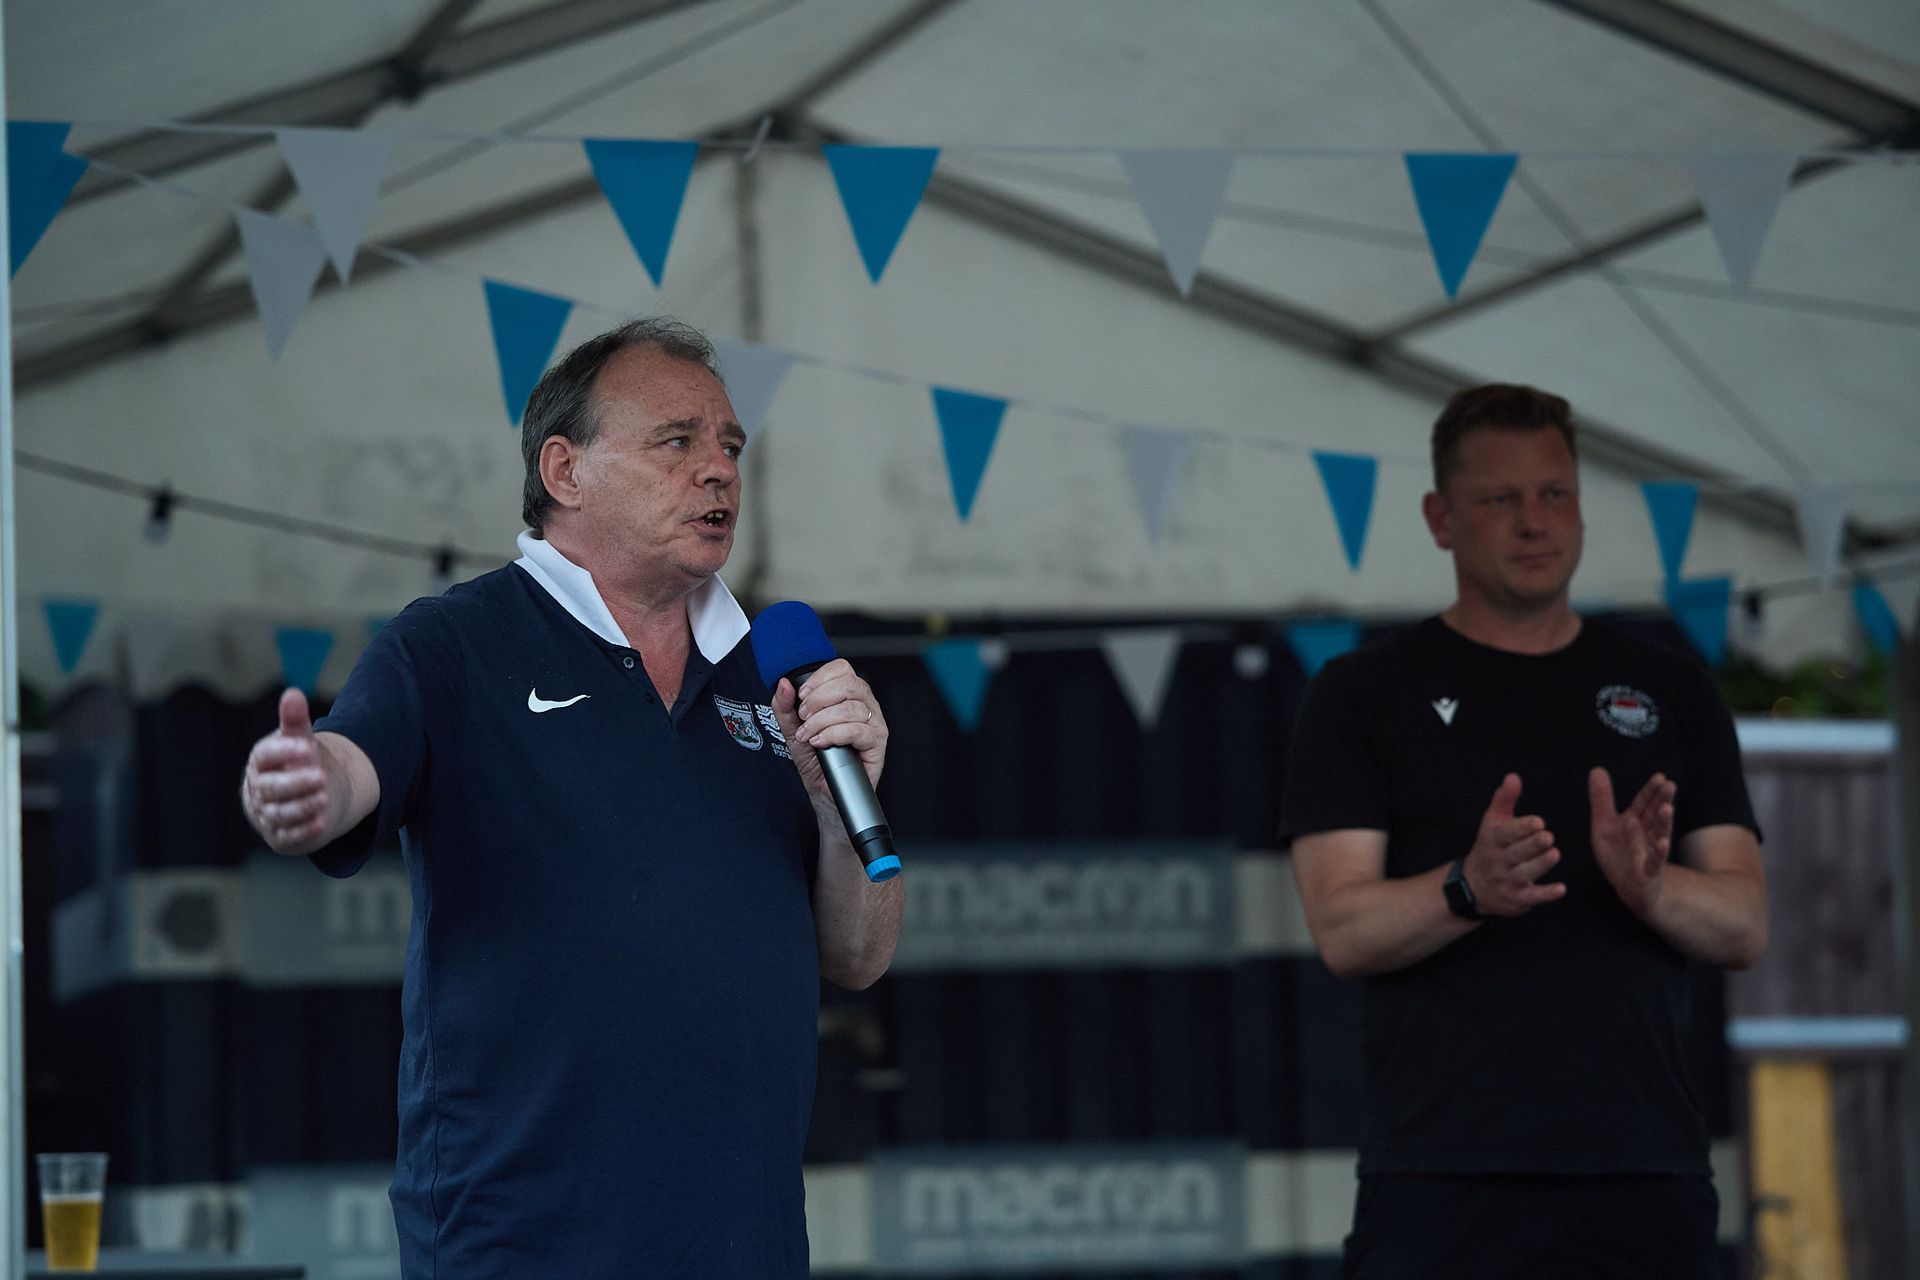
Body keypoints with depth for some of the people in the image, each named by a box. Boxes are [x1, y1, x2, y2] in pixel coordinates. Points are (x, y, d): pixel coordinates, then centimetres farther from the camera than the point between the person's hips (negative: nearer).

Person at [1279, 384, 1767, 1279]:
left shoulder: (1670, 692, 16)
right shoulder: (1363, 694, 8)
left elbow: (1744, 927, 9)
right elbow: (1341, 930, -2)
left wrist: (1650, 886, -13)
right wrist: (1468, 891, -22)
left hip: (1644, 1172, 3)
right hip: (1440, 1173, -3)